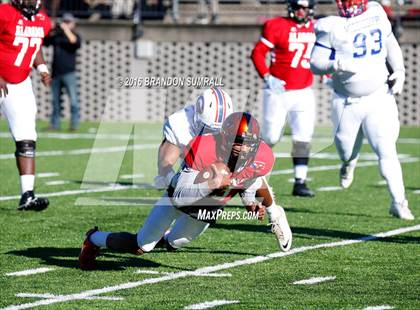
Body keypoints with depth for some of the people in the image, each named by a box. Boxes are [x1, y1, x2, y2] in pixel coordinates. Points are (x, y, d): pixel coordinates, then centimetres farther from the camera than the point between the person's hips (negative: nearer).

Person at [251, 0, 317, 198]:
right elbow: (258, 53, -10)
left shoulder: (316, 29, 5)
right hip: (278, 91, -4)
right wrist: (267, 77, -19)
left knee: (303, 138, -5)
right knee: (270, 137, 1)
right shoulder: (277, 26, -10)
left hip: (303, 93, 4)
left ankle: (300, 182, -1)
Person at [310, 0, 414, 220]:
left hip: (379, 98, 1)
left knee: (387, 151, -12)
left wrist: (399, 70, 6)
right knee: (347, 149, 15)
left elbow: (391, 44, 18)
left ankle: (398, 203, -6)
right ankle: (349, 163, 53)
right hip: (347, 103, -1)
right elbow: (315, 64, -9)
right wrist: (337, 64, -28)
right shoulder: (332, 27, -10)